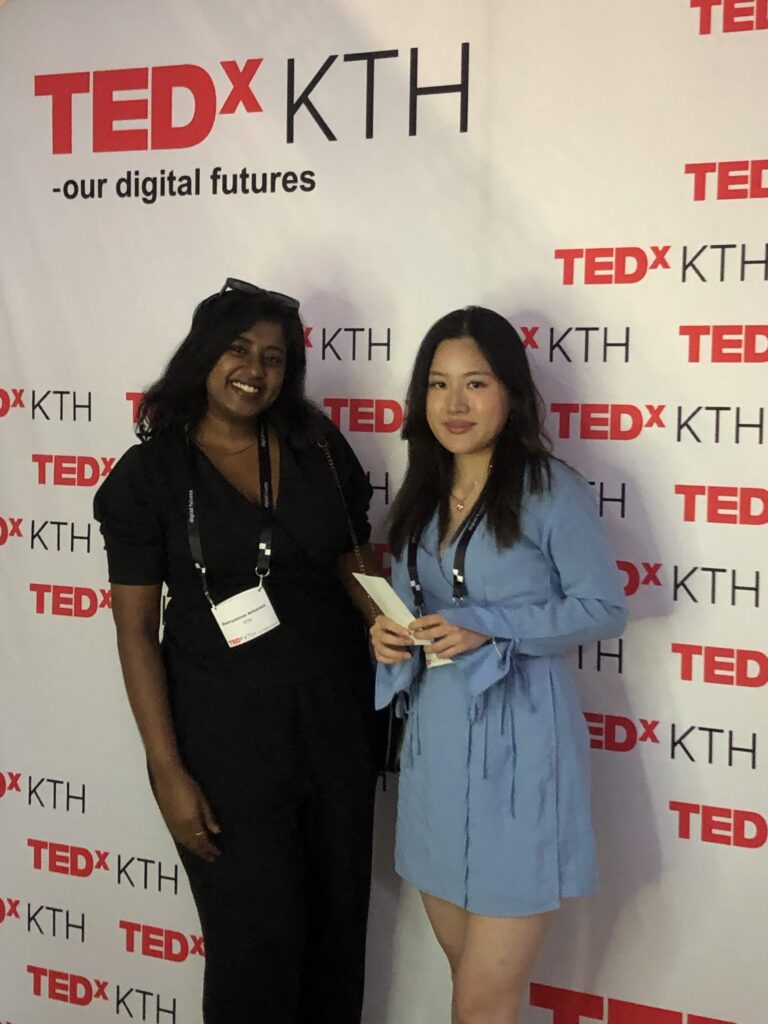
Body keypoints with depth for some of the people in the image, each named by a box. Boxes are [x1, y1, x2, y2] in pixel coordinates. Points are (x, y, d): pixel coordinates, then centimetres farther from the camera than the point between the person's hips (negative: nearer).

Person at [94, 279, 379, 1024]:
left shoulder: (319, 447, 2)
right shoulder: (150, 472, -7)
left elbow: (354, 567, 10)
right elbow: (135, 630, -7)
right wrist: (168, 771, -11)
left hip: (333, 709, 4)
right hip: (223, 723, -3)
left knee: (338, 921, 15)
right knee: (258, 935, 8)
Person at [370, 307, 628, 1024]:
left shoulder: (551, 491, -10)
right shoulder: (421, 495, 10)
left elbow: (604, 609, -10)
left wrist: (489, 627, -19)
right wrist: (385, 633, -3)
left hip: (517, 747, -6)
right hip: (434, 741, 7)